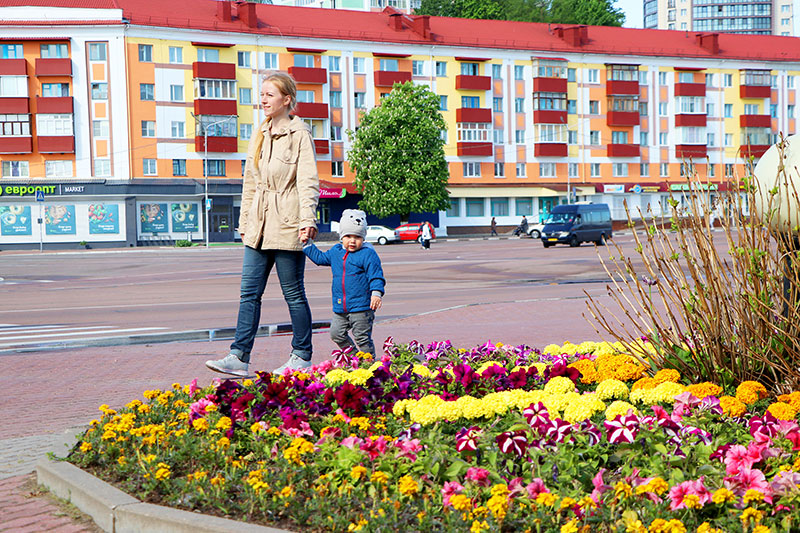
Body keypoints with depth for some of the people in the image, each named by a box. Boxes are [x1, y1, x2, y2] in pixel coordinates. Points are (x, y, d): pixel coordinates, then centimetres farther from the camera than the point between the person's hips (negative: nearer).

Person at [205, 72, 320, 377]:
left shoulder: (299, 133, -6)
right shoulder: (260, 135, 15)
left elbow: (308, 181, -12)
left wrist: (307, 220, -21)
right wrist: (245, 221, 18)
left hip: (286, 225, -7)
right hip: (260, 226, 7)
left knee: (293, 293, 1)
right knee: (249, 291, 2)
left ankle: (301, 357, 11)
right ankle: (239, 358, 2)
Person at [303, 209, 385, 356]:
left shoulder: (368, 254, -9)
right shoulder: (335, 252, 11)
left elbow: (376, 275, -13)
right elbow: (319, 258, 29)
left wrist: (376, 293, -27)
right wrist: (307, 244, 27)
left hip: (361, 307, -7)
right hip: (340, 308, 7)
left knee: (363, 338, -2)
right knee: (336, 333, 10)